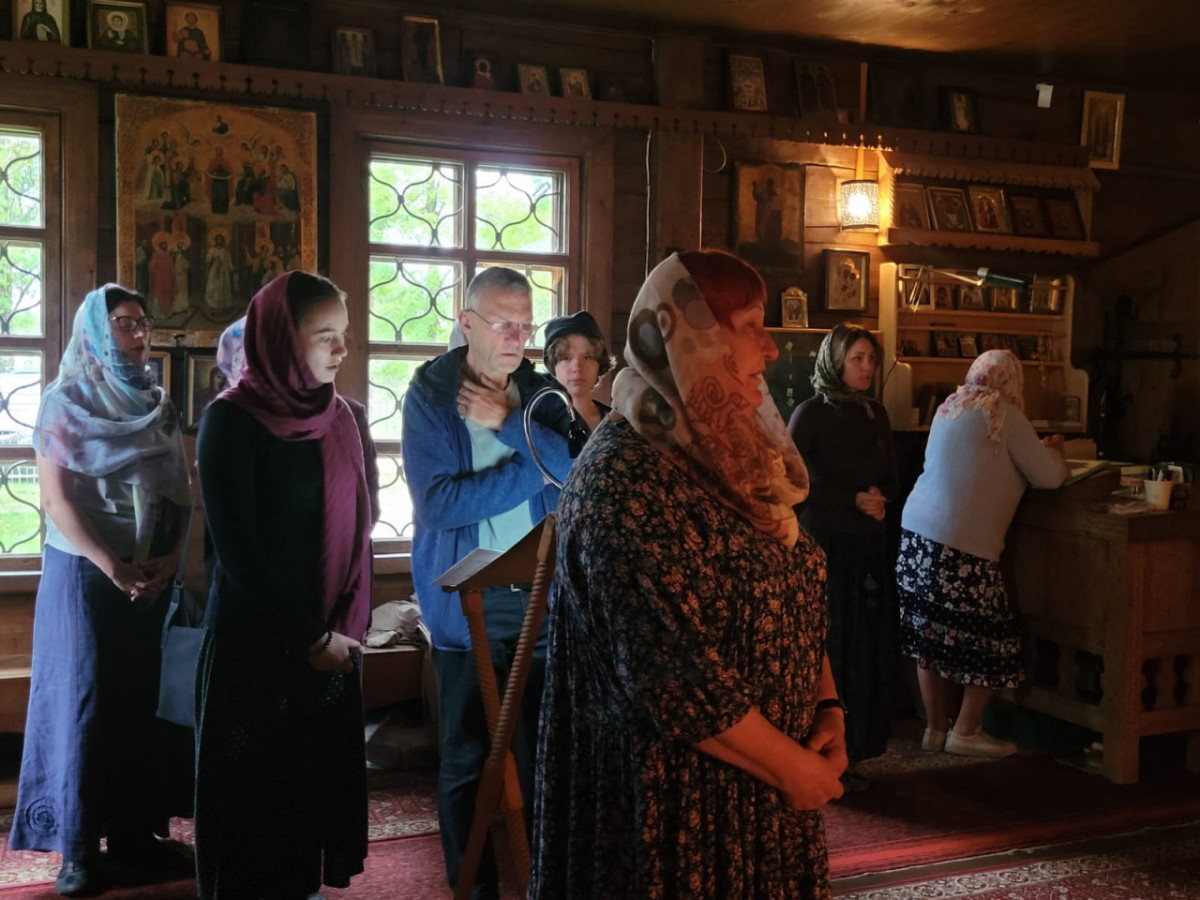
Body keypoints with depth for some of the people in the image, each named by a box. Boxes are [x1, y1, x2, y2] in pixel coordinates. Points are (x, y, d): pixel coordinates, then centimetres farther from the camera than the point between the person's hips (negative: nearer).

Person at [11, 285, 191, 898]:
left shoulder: (159, 406, 11)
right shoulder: (65, 401, -3)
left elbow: (179, 493, 8)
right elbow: (55, 497, -10)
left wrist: (169, 559, -7)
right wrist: (111, 567, -16)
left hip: (152, 577, 4)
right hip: (84, 571, -4)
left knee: (141, 699, 6)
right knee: (83, 698, -1)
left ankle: (134, 829, 17)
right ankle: (77, 846, 7)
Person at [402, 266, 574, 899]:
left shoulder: (541, 393, 8)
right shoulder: (429, 394, -3)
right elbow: (438, 503, -15)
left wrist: (510, 423, -14)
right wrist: (534, 470, -10)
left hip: (542, 595, 3)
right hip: (468, 602, -3)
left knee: (546, 749, 10)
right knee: (467, 758, 7)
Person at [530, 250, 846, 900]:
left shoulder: (731, 453, 7)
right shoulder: (625, 474, -21)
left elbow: (796, 601, 13)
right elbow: (672, 672, -26)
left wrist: (828, 708, 0)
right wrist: (793, 765, -16)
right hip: (675, 795, -8)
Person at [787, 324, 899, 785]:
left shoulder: (876, 413, 11)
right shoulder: (811, 413, -6)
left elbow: (891, 478, 19)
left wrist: (881, 498, -4)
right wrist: (853, 499, -14)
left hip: (869, 547, 6)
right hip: (824, 545, -6)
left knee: (867, 653, 6)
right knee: (823, 654, -3)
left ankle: (848, 753, 18)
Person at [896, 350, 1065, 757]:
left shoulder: (949, 407, 16)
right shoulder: (1003, 415, -5)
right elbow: (1049, 477, 0)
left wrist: (1039, 449, 30)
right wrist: (1053, 451, 21)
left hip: (917, 533, 8)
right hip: (962, 545, -8)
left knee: (930, 635, 14)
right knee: (991, 640, 7)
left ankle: (935, 728, 23)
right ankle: (966, 732, 14)